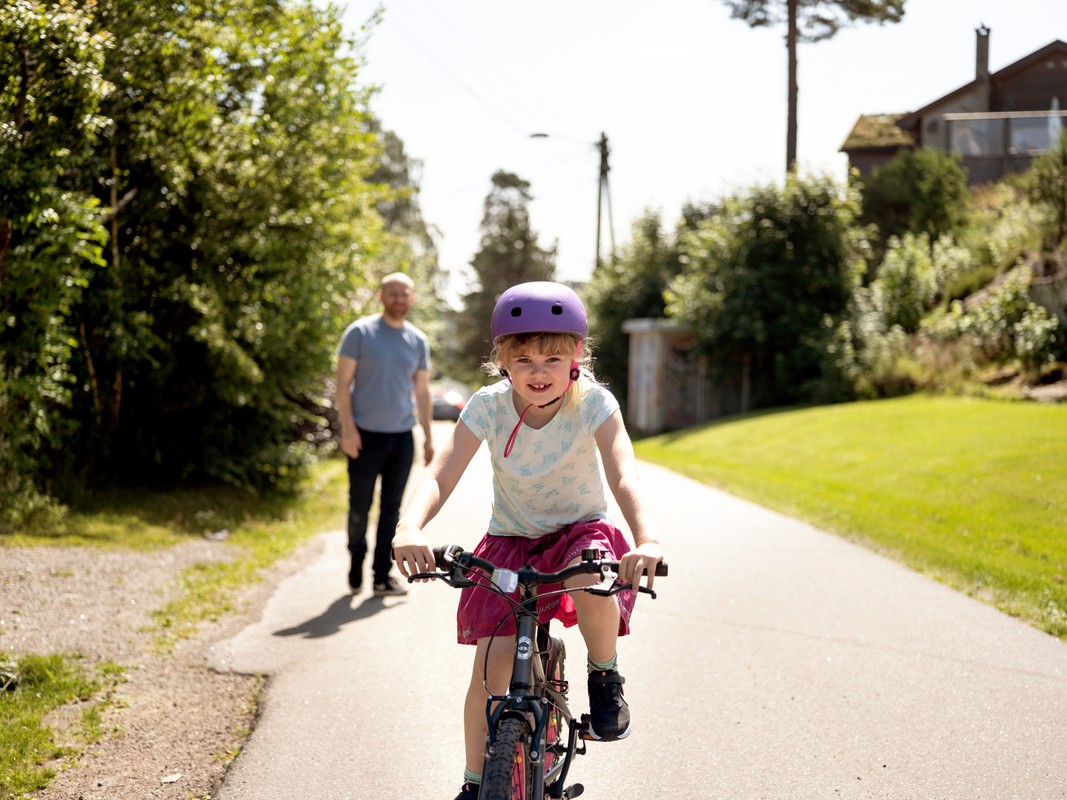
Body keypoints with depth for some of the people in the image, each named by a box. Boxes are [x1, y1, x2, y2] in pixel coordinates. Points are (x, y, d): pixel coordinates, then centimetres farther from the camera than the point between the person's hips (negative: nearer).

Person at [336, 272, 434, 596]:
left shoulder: (418, 341, 9)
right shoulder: (360, 332, -4)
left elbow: (421, 391, 14)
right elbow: (343, 382, -5)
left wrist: (428, 436, 10)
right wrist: (348, 428, -13)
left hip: (402, 437, 3)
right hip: (366, 436, -3)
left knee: (391, 509, 5)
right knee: (359, 508, 4)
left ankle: (382, 576, 11)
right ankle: (356, 568, 23)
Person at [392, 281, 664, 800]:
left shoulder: (594, 403, -20)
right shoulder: (488, 407, -17)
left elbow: (623, 476, -34)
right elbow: (440, 476, -27)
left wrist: (646, 539, -54)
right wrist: (410, 528, -48)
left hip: (579, 532, -1)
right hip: (509, 542, 2)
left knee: (592, 582, -38)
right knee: (491, 668, -10)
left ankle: (605, 678, -7)